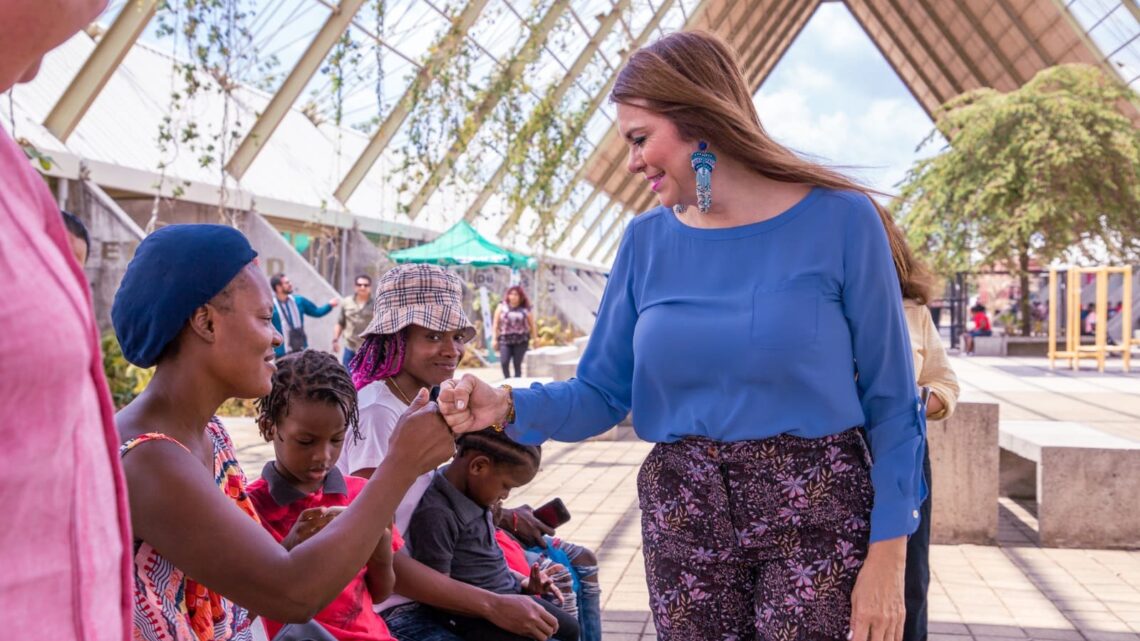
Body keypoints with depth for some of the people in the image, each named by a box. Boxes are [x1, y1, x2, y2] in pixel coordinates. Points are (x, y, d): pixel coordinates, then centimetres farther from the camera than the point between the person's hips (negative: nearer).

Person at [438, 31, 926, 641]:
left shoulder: (838, 220, -9)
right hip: (682, 520, 3)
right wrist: (508, 405, -15)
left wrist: (887, 554, -10)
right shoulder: (647, 240, 1)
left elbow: (889, 401, -6)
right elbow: (603, 393, 3)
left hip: (816, 515, -3)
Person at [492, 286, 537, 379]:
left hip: (521, 341, 0)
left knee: (517, 364, 0)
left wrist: (535, 339, 7)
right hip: (505, 340, 0)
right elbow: (495, 324, 7)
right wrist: (494, 339, 2)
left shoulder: (525, 309, 6)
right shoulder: (502, 307, 8)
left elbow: (532, 325, 10)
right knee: (504, 362, -14)